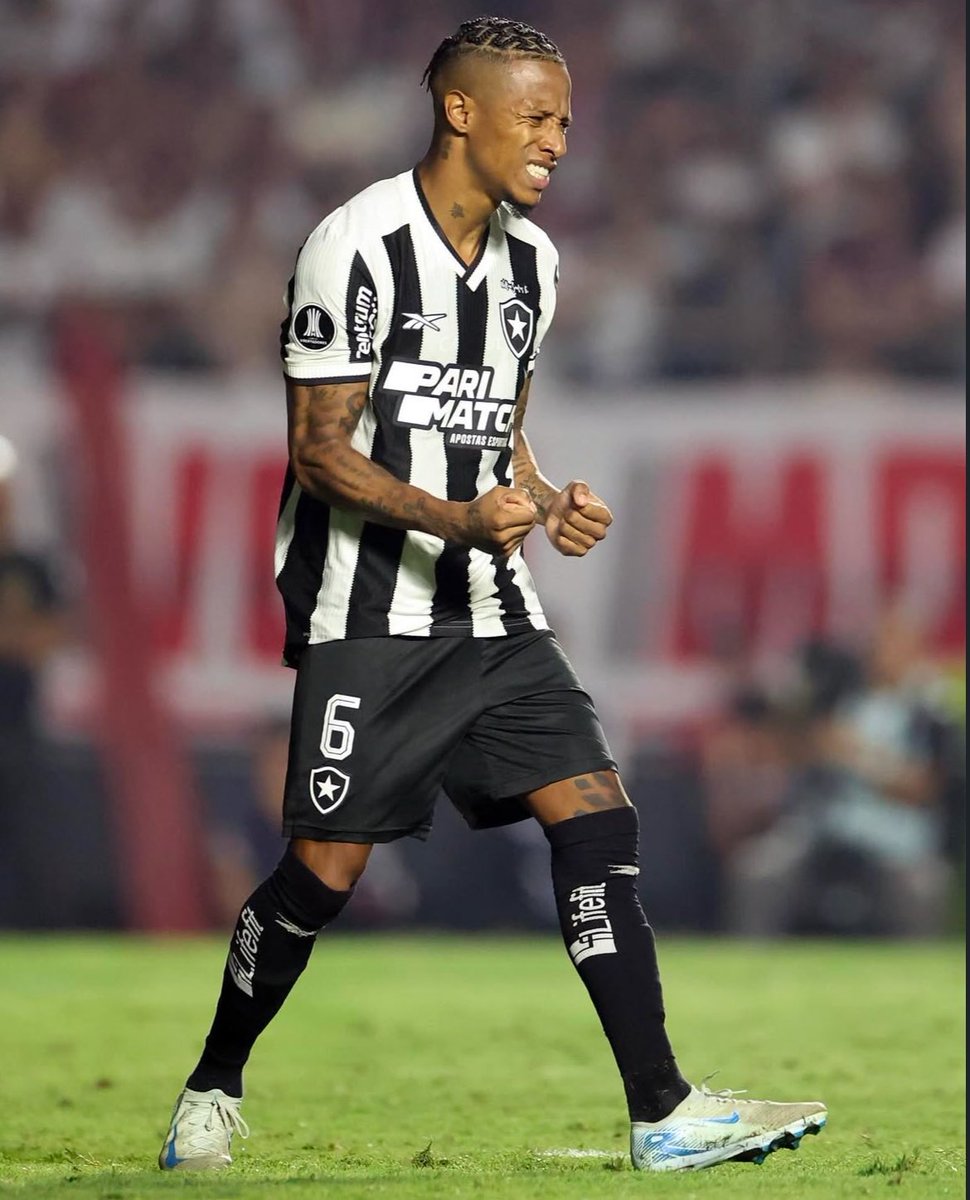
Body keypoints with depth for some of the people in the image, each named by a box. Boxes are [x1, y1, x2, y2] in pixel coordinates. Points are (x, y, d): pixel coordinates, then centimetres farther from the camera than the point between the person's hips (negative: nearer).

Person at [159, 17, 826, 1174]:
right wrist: (459, 520, -25)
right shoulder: (358, 246, -12)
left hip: (491, 612, 7)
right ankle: (210, 1095, 16)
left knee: (595, 814, -7)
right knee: (326, 867, -5)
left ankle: (663, 1116, -9)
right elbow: (320, 450, -13)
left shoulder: (532, 260, 12)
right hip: (367, 612, -7)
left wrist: (551, 502, 2)